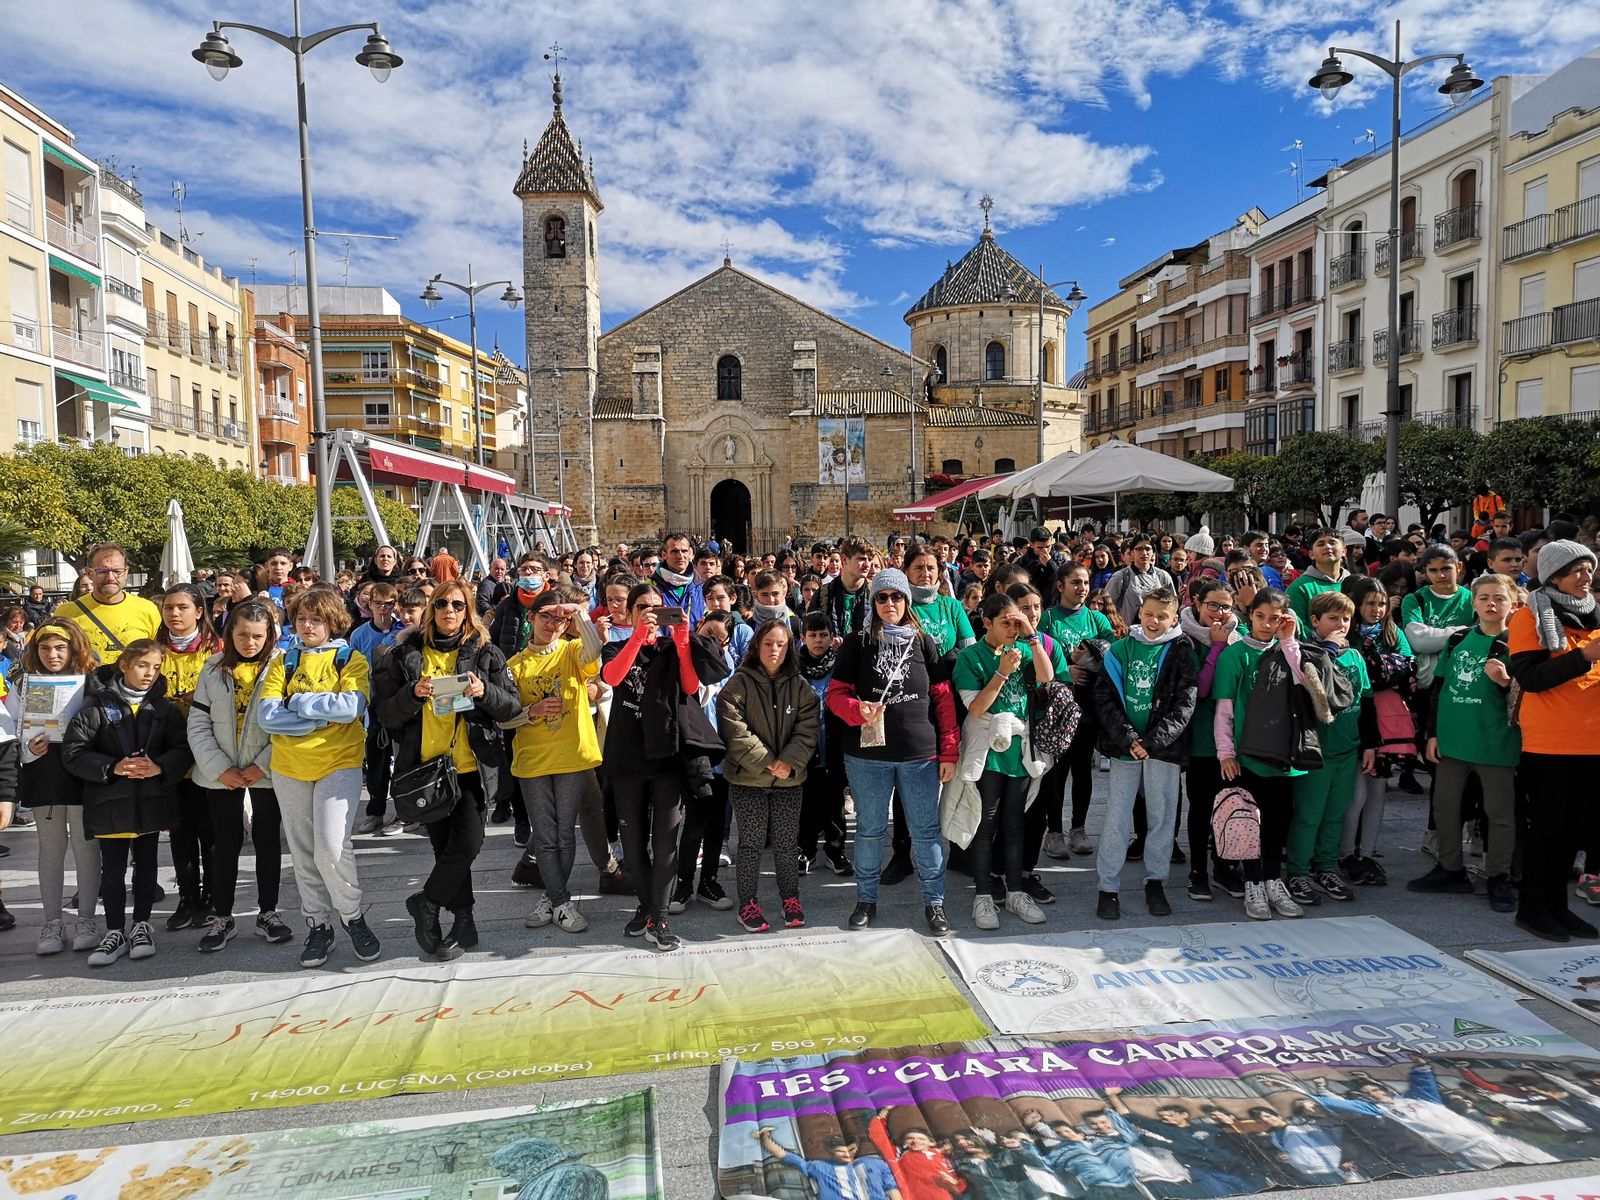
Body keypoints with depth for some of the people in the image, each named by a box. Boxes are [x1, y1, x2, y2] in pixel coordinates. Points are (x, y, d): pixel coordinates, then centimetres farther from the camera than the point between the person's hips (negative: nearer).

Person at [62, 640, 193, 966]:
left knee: (145, 864, 12)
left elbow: (183, 749, 0)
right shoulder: (98, 705, -5)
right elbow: (73, 752, -8)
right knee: (112, 869, 6)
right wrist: (112, 768, -19)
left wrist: (160, 767, -18)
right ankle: (115, 932, 19)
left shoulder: (165, 707, 3)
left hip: (151, 801, 2)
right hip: (110, 802, -2)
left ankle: (141, 926, 26)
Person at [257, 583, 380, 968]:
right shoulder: (283, 662, 8)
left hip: (339, 764, -4)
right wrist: (322, 714, -14)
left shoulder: (351, 660, -1)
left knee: (332, 847, -14)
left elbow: (351, 706, -18)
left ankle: (352, 915, 9)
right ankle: (318, 925, 26)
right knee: (303, 853, 11)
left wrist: (296, 701, -12)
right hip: (289, 768, 4)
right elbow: (267, 715, -5)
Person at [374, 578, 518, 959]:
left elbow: (512, 706, 2)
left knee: (467, 842, -11)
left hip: (471, 766, -1)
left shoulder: (485, 653, 4)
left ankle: (427, 902, 14)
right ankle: (463, 922, 22)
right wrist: (413, 693, -16)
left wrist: (486, 692, -17)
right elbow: (385, 713, 2)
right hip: (426, 767, 1)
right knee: (446, 846, 7)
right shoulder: (406, 653, 6)